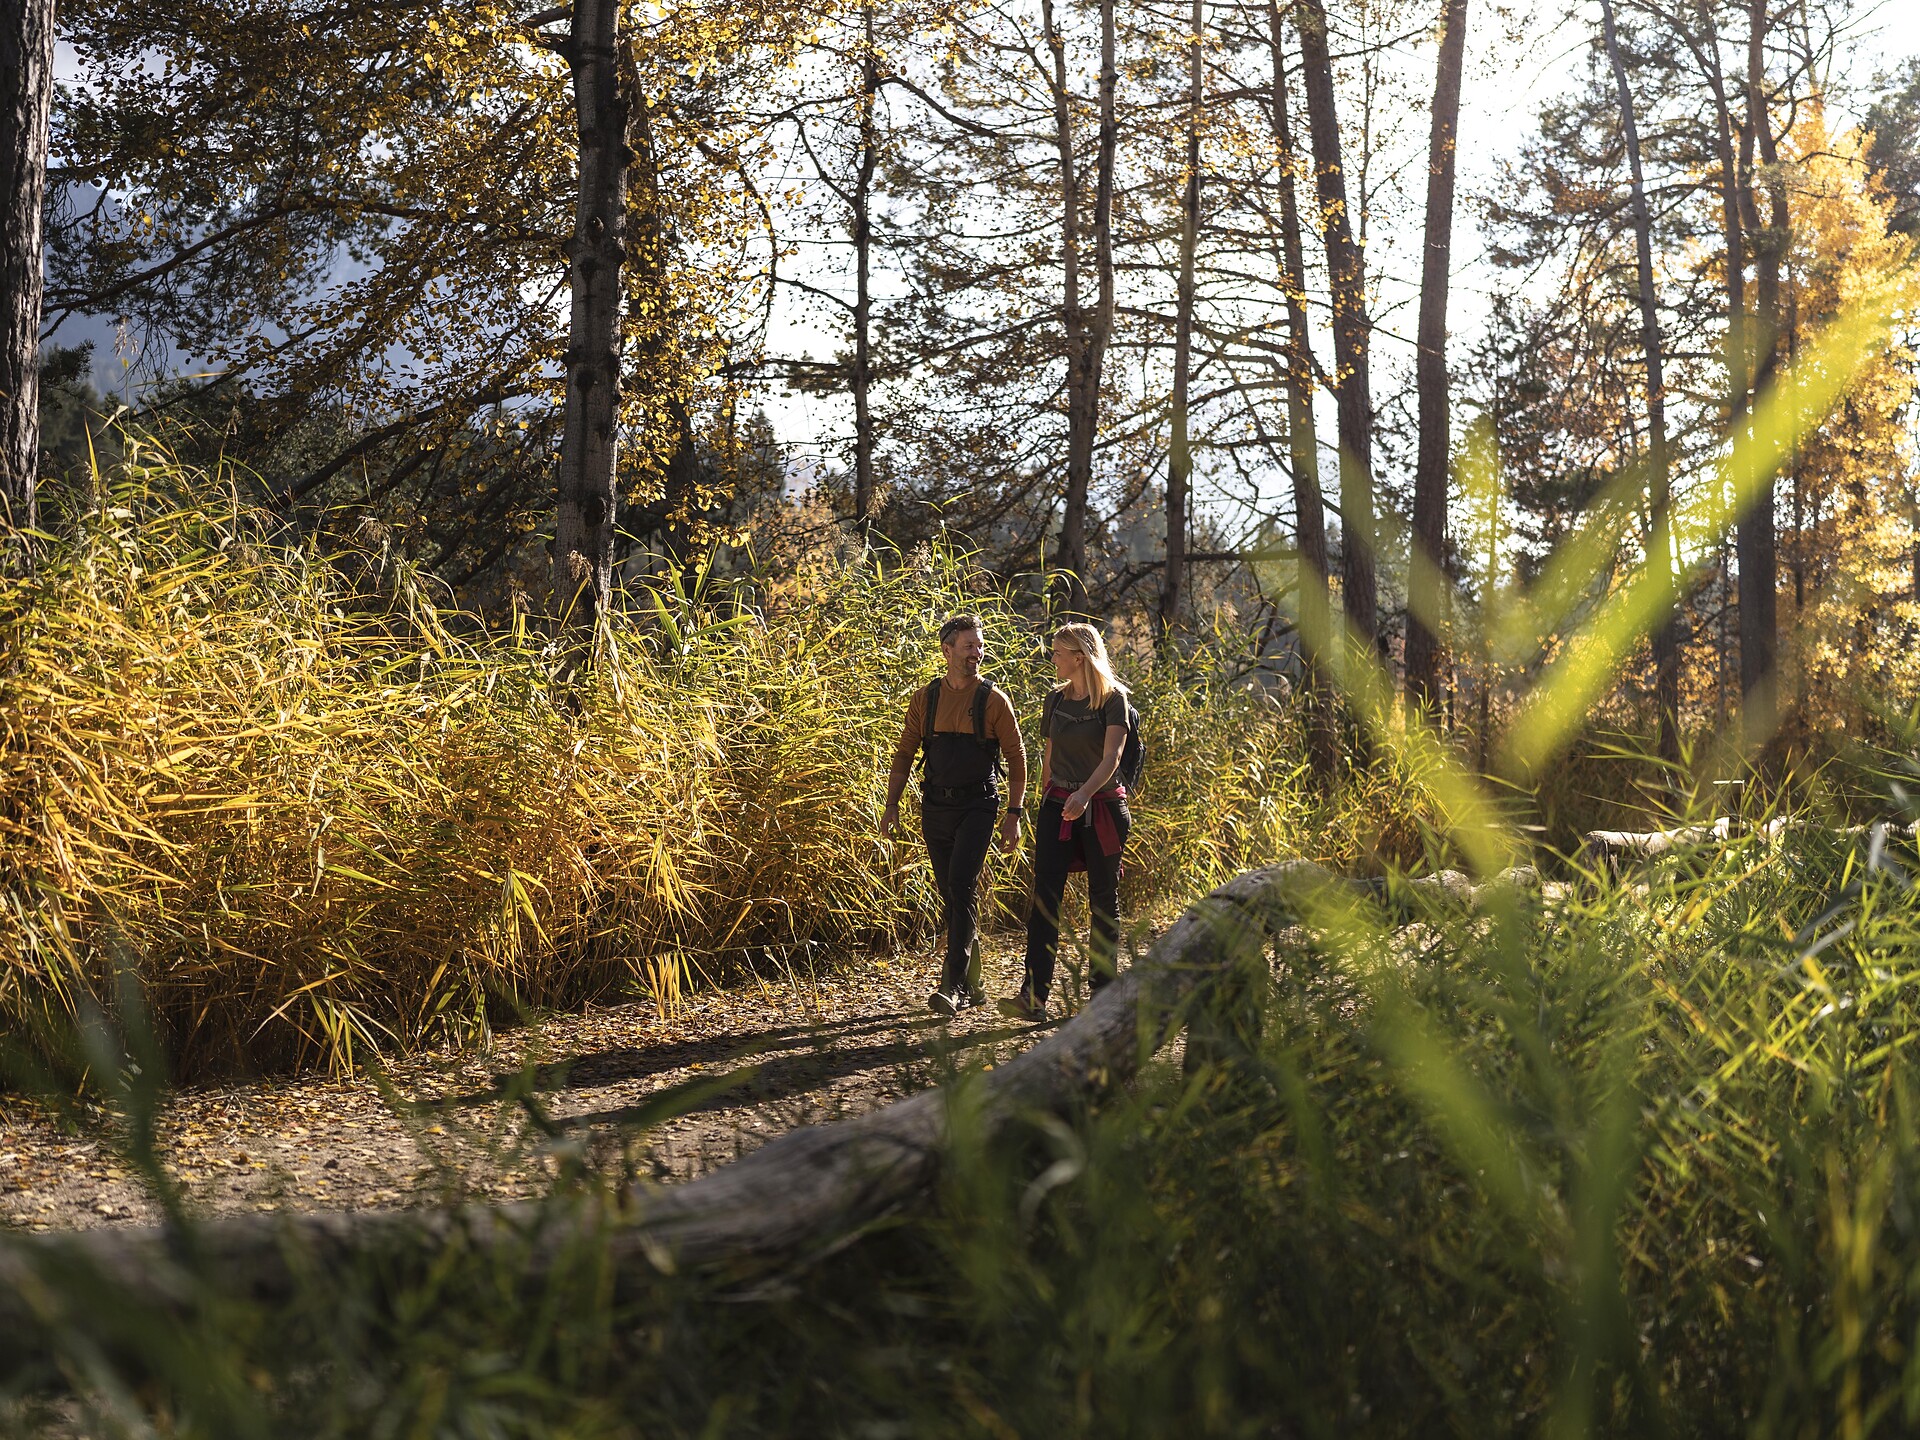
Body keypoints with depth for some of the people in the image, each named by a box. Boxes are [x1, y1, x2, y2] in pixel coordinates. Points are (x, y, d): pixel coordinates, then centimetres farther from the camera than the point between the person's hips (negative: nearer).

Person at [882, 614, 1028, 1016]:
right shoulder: (925, 699, 7)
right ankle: (971, 985, 21)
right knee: (951, 895, 9)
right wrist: (892, 805, 3)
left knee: (962, 888, -17)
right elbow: (904, 753, 11)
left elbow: (1016, 758, 1)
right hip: (936, 807, 4)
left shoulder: (993, 699, -2)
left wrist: (1014, 813, -4)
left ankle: (954, 986, -18)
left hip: (978, 806, -4)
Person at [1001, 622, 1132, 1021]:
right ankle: (1033, 995, -15)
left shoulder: (1112, 698, -6)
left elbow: (1112, 756, -19)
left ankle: (1104, 990, 17)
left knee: (1103, 898, 5)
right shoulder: (1056, 699, 10)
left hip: (1102, 806, -4)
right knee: (1045, 895, -9)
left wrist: (1085, 792, -35)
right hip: (1057, 807, 4)